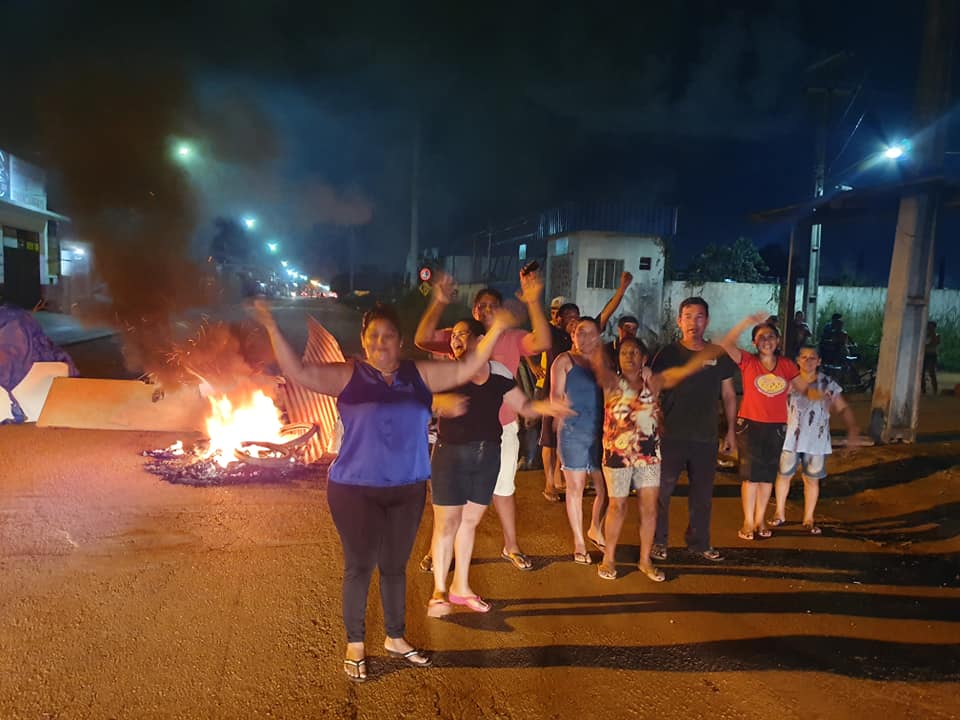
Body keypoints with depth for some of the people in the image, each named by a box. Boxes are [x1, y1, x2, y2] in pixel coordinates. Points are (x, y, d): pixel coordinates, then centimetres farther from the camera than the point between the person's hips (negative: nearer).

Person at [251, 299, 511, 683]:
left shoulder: (420, 374, 1)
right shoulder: (347, 375, -7)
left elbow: (466, 369, 1)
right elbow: (298, 372, -16)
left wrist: (495, 330, -6)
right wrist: (272, 328, -25)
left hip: (408, 490, 3)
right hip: (355, 490, -3)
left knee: (395, 567, 17)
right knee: (359, 567, 7)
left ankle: (395, 638, 34)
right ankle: (354, 645, 26)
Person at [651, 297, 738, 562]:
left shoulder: (719, 355, 5)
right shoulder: (667, 354, -3)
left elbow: (728, 395, 11)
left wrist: (731, 430, 8)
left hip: (706, 438, 3)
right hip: (670, 436, -2)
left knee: (702, 494, 13)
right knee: (661, 491, 3)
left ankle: (699, 542, 29)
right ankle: (658, 541, 18)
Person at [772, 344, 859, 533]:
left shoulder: (828, 384, -2)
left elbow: (843, 408, 2)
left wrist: (852, 429, -12)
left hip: (816, 441, 0)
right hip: (790, 438, 0)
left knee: (812, 480, 10)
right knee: (784, 475, 11)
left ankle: (808, 519, 25)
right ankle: (780, 513, 29)